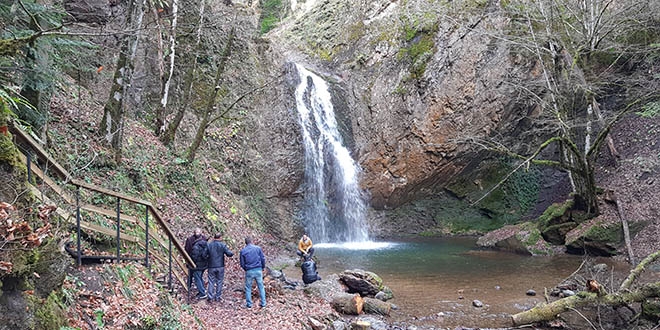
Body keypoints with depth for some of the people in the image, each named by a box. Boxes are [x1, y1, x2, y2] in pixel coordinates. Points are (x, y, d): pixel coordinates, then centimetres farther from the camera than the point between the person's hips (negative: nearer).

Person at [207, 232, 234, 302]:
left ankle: (210, 297, 7)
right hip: (220, 266, -1)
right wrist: (231, 253, 8)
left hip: (211, 267, 1)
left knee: (211, 282, 8)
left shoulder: (209, 245, -3)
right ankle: (217, 297, 15)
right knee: (219, 282, 11)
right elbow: (229, 254, -13)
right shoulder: (222, 245, -7)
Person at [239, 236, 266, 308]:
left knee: (248, 288, 12)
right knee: (261, 287, 11)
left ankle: (249, 304, 14)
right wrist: (263, 267, 16)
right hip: (258, 270, 1)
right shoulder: (258, 248, 0)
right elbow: (263, 259, 0)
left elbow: (242, 264, 2)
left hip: (249, 271, -1)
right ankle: (263, 303, 13)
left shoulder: (243, 251, 0)